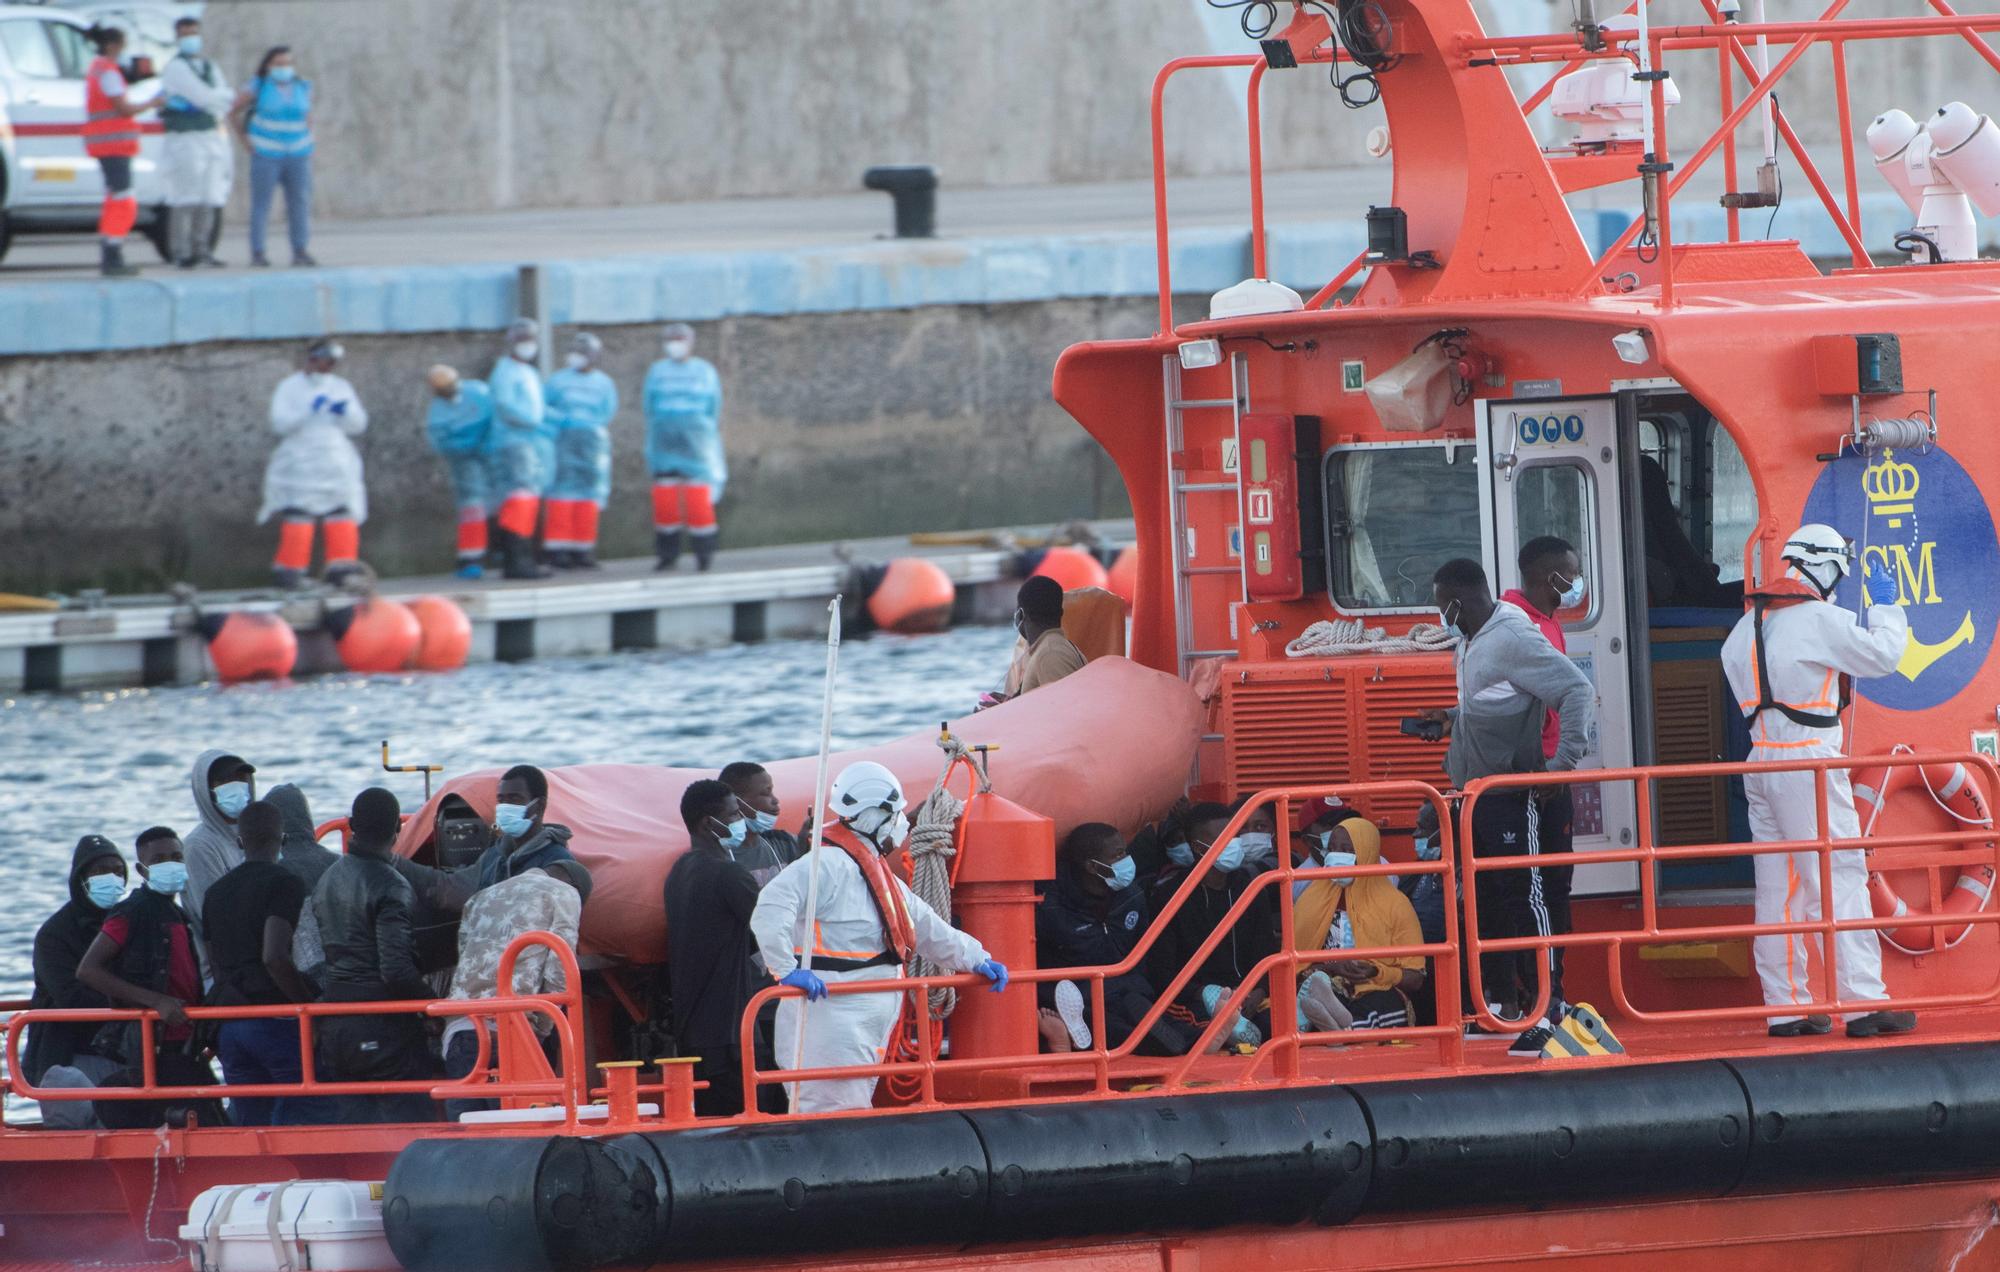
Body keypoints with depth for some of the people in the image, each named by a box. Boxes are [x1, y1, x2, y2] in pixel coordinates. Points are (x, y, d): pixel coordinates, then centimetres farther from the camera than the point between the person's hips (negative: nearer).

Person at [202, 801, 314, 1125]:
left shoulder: (216, 892, 16)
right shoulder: (284, 885, -8)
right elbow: (274, 957, -19)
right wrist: (310, 1005, -11)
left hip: (228, 1023, 7)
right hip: (277, 1020, -7)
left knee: (250, 1127, 8)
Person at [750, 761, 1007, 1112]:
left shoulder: (880, 876, 20)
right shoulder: (828, 865, -14)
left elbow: (928, 929, 28)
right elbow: (770, 911, -26)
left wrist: (976, 960, 20)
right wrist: (787, 971, -29)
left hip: (867, 1029, 11)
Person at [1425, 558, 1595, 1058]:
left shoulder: (1514, 641, -16)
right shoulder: (1469, 642, 13)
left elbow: (1579, 692, -20)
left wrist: (1562, 764, -20)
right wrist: (1453, 717, 11)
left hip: (1511, 796, -10)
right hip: (1474, 796, 10)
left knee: (1524, 899, -8)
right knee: (1484, 902, 12)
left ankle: (1546, 1010, -6)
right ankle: (1499, 1004, 20)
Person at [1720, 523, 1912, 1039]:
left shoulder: (1751, 623, 11)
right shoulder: (1821, 620, -10)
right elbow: (1883, 654, -6)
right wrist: (1885, 606, 9)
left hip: (1761, 761, 7)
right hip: (1810, 760, -7)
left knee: (1778, 887, 9)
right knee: (1840, 880, -8)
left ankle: (1785, 1005, 8)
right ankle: (1863, 1003, -14)